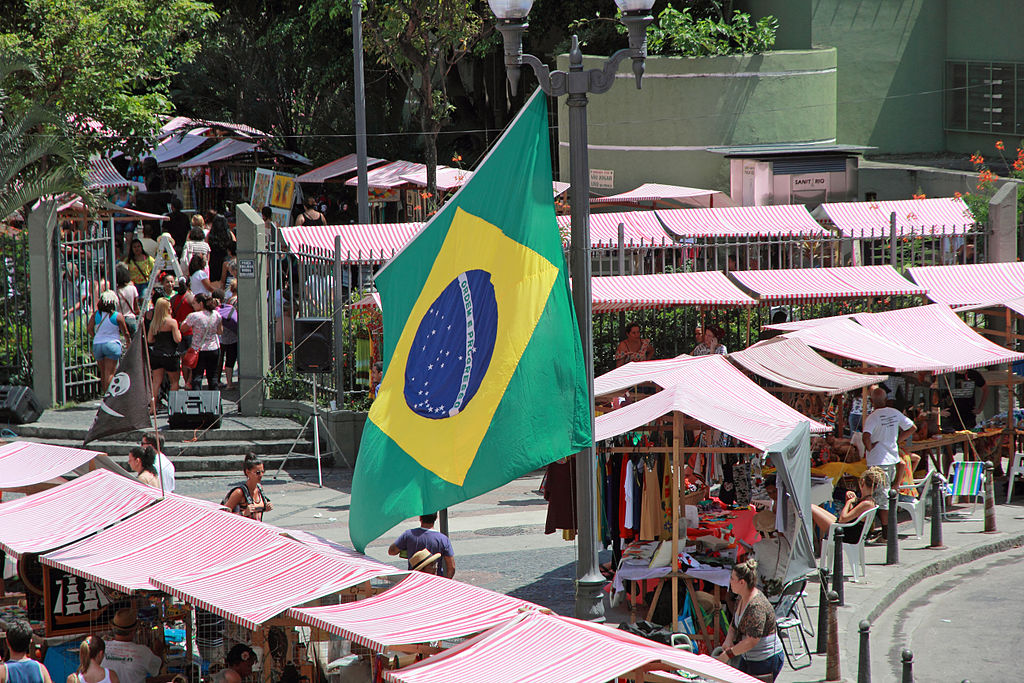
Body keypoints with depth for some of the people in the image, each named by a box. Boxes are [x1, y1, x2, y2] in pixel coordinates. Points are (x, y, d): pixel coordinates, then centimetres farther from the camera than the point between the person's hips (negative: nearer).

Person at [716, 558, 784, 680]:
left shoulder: (756, 607, -26)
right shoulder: (742, 599, 5)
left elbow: (752, 641, -29)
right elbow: (734, 626, 16)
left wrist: (728, 654, -23)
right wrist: (728, 641, -5)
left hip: (766, 661, -10)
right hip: (748, 658, 10)